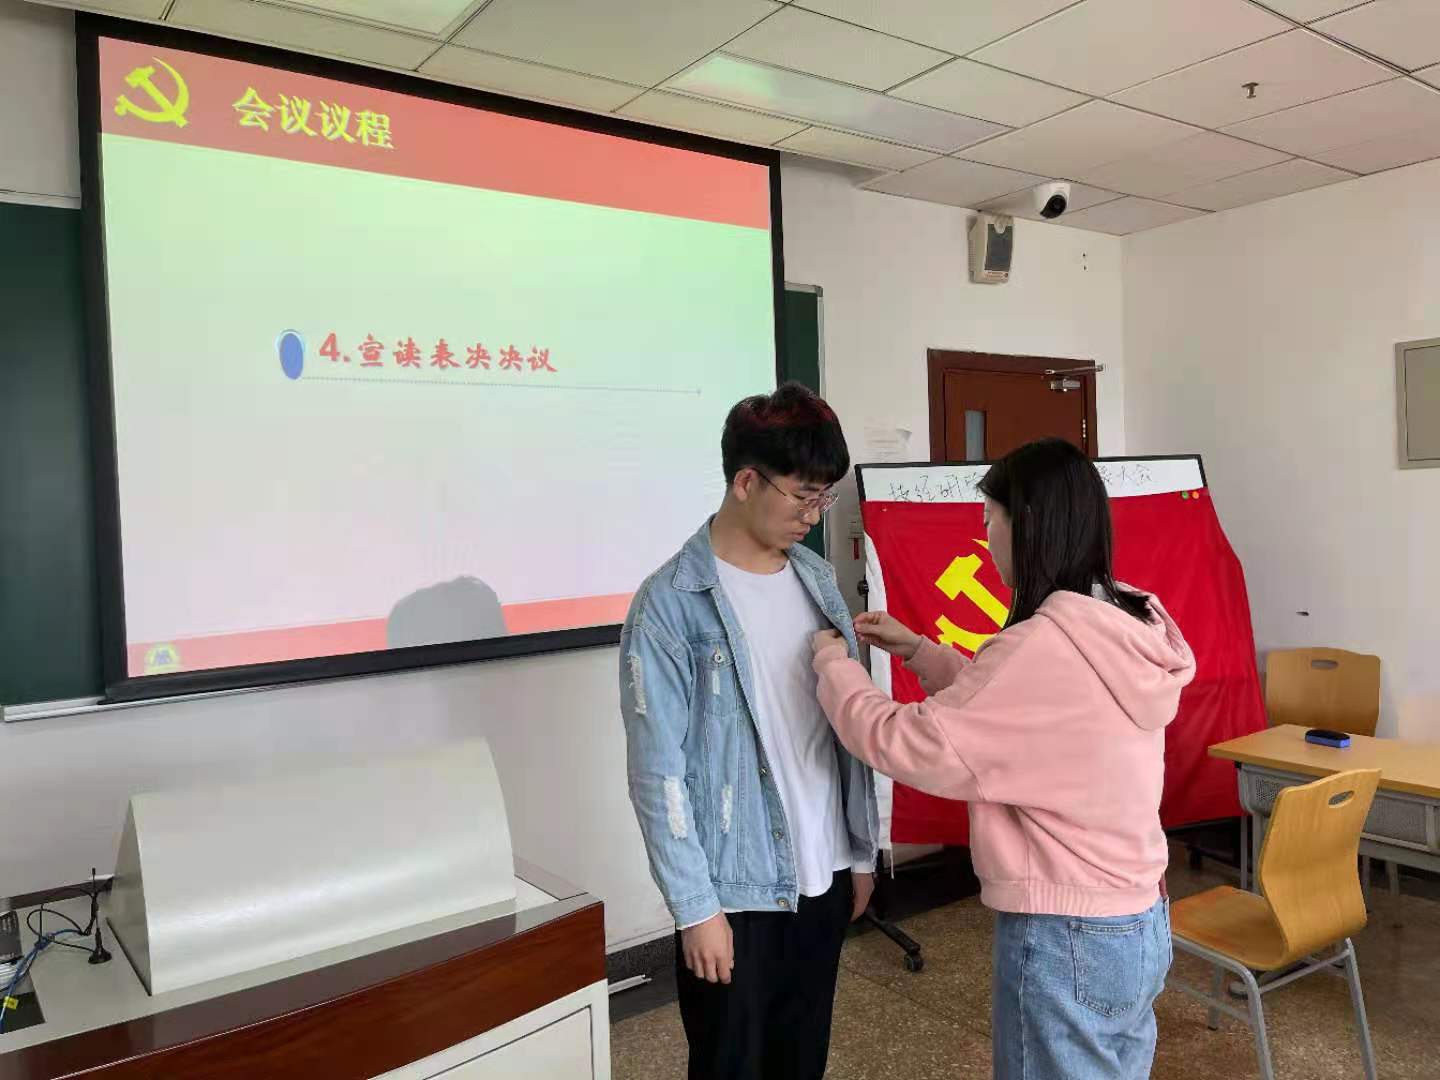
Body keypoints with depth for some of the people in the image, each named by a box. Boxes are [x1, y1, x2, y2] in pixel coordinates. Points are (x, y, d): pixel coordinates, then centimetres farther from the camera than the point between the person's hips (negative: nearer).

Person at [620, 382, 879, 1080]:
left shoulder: (817, 578, 5)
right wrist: (696, 907, -13)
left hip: (824, 876, 6)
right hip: (735, 892, -5)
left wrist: (861, 849, 11)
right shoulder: (670, 604, -14)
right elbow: (659, 772, -14)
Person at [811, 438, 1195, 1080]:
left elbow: (905, 745, -20)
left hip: (1066, 939, -8)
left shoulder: (1044, 646, -26)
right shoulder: (1129, 629, 3)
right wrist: (915, 650, 12)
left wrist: (832, 663, -5)